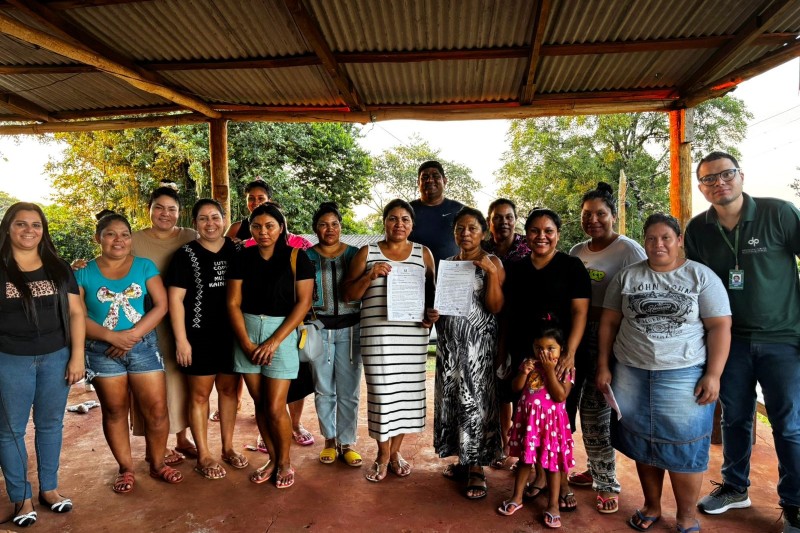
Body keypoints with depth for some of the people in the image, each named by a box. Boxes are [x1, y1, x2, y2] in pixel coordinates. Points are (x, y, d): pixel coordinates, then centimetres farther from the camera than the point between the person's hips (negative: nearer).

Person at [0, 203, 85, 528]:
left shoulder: (58, 268, 6)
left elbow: (75, 312, 4)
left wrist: (77, 355, -2)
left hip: (55, 357, 2)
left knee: (50, 424, 11)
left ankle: (49, 488, 26)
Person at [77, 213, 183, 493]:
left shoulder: (145, 266, 2)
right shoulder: (84, 273, 1)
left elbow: (161, 305, -4)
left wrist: (133, 335, -15)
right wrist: (113, 337, -18)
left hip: (144, 346, 0)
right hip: (103, 352, 0)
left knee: (156, 410, 1)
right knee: (115, 412, 11)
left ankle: (157, 463, 21)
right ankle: (126, 468, 27)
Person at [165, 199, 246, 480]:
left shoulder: (235, 250, 6)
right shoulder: (186, 254, -5)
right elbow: (175, 299, -7)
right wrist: (181, 340, -12)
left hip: (232, 334, 4)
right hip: (199, 335, -3)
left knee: (229, 389, 13)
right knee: (200, 394, 5)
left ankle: (228, 447, 28)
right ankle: (203, 456, 18)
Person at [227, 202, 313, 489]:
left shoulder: (296, 258, -4)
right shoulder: (243, 258, 4)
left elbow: (304, 302, -8)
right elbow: (233, 303, 2)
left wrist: (274, 342, -13)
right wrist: (246, 343, -9)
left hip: (282, 333, -3)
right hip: (247, 333, 3)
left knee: (275, 407, -4)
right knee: (259, 403, 9)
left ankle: (285, 462, 20)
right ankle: (272, 459, 28)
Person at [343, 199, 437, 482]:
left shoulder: (423, 254, 9)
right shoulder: (367, 253, 4)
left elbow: (432, 293, 16)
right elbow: (349, 294, 3)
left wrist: (433, 313, -3)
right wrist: (370, 275, -13)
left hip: (413, 336, 2)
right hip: (378, 336, -2)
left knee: (407, 391, 8)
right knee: (382, 393, 0)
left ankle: (395, 451, 28)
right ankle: (383, 455, 21)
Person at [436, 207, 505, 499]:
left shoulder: (492, 263, -4)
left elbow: (495, 307, -12)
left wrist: (491, 273, -22)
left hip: (478, 342, -5)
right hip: (449, 341, 5)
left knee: (475, 399, -2)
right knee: (452, 398, 9)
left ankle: (477, 468, 9)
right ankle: (462, 458, 24)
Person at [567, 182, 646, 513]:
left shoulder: (629, 250, -8)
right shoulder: (577, 252, 12)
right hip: (579, 336, 6)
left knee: (595, 407, -5)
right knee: (586, 404, 12)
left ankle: (606, 483, 11)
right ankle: (596, 469, 30)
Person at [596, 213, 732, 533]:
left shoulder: (701, 276, 0)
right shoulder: (626, 277, 6)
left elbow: (720, 327, -3)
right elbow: (609, 322, 7)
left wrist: (713, 375, -11)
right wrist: (603, 366, 3)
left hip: (685, 376, -2)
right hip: (632, 375, 3)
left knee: (683, 448, 5)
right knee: (643, 444, 12)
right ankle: (651, 506, 31)